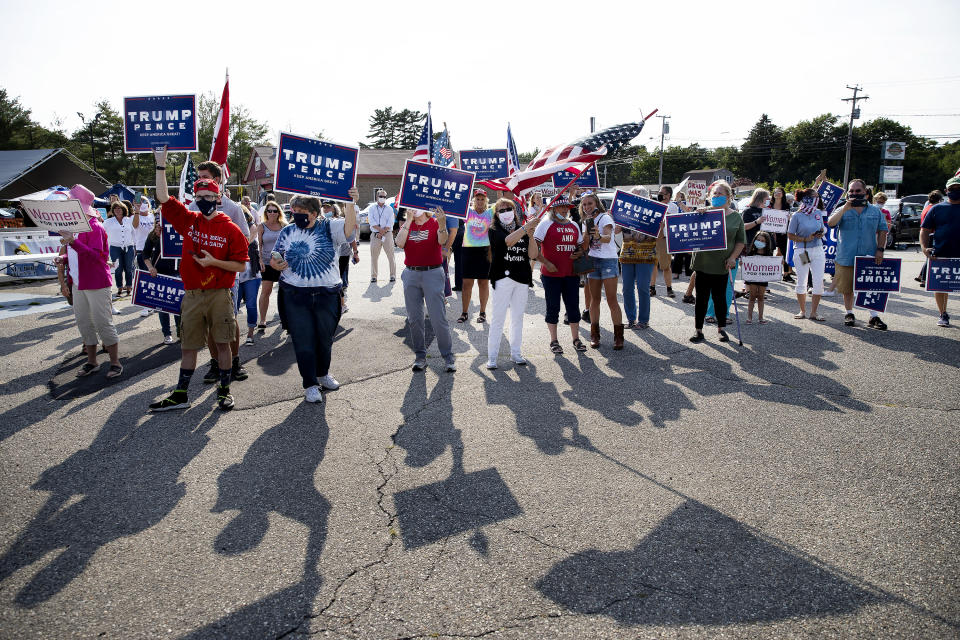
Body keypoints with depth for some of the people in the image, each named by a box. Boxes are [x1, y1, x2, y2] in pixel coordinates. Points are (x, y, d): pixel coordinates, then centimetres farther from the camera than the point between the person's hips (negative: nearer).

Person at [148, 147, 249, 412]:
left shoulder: (230, 229, -3)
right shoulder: (189, 221, 7)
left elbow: (241, 265, -4)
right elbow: (163, 199, 4)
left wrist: (213, 262, -16)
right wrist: (161, 165, 0)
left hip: (220, 295, -3)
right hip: (192, 296, 3)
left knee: (222, 343, 4)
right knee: (188, 345, 9)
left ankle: (224, 390, 16)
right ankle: (180, 394, 18)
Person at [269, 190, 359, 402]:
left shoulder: (328, 227, -3)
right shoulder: (288, 231, 5)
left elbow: (348, 227, -23)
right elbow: (275, 256, 15)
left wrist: (351, 203, -37)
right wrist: (274, 263, -8)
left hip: (327, 294, -1)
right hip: (296, 296, 1)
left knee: (325, 339, 15)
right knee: (303, 342, 2)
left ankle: (323, 374, 38)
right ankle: (309, 385, 14)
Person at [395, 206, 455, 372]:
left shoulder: (435, 223, 1)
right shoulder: (406, 225, 10)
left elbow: (442, 241, -20)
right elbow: (400, 243, -8)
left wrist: (442, 223, -38)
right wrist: (409, 221, -13)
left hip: (433, 273, -4)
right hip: (411, 274, 4)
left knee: (439, 318, -6)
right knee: (414, 318, 6)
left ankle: (448, 357, 3)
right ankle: (420, 356, 17)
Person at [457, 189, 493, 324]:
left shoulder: (490, 213, 5)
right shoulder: (468, 211, 5)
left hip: (485, 250, 0)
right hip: (469, 249, 0)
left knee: (484, 282, 6)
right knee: (467, 283, 3)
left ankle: (482, 312, 16)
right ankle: (464, 312, 12)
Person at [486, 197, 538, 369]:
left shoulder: (523, 231, 11)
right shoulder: (494, 231, 0)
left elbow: (532, 255, 2)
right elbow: (508, 241, -21)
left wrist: (531, 236, -11)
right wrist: (526, 228, -28)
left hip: (522, 279, 4)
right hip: (503, 277, -4)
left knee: (518, 317, 9)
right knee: (498, 318, -6)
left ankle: (515, 353, 18)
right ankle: (492, 356, -1)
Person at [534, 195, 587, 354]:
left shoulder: (574, 225, 13)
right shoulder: (546, 224, -4)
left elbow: (580, 246, 23)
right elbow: (534, 247, -9)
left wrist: (579, 254, 0)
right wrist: (546, 263, -16)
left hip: (571, 273, 5)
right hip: (551, 274, -5)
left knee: (573, 306, 8)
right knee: (553, 308, 3)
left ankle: (576, 339, 20)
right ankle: (554, 341, 14)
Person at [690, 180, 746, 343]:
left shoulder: (736, 217, 4)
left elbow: (741, 240, 8)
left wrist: (733, 257, -5)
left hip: (723, 265, 0)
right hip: (703, 264, 0)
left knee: (720, 297, 9)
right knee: (701, 298, 4)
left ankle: (721, 328, 24)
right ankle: (699, 330, 13)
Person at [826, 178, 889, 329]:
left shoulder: (875, 211, 8)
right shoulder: (842, 210, 4)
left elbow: (882, 231, 8)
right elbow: (831, 223, -14)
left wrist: (880, 249, -3)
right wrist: (845, 208, -22)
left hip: (869, 257, 1)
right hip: (846, 258, 0)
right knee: (847, 288, 7)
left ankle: (874, 317, 5)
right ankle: (849, 313, 22)